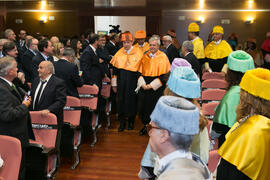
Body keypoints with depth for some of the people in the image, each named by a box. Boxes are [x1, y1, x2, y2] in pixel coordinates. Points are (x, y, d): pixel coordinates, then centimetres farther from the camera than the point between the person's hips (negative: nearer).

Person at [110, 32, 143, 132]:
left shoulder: (138, 52, -4)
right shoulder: (119, 53, 3)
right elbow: (115, 69, 7)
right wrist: (114, 84, 6)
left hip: (133, 81, -2)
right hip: (121, 81, 2)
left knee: (132, 101, 5)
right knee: (121, 101, 3)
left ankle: (131, 121, 24)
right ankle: (122, 122, 15)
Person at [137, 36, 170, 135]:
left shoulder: (163, 57, -4)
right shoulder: (145, 56, 9)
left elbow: (164, 75, -10)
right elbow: (140, 72, 9)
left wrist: (151, 85, -15)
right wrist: (142, 84, -8)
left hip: (157, 88, -4)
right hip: (144, 86, 4)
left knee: (153, 108, -2)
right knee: (142, 107, 5)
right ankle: (146, 126, 26)